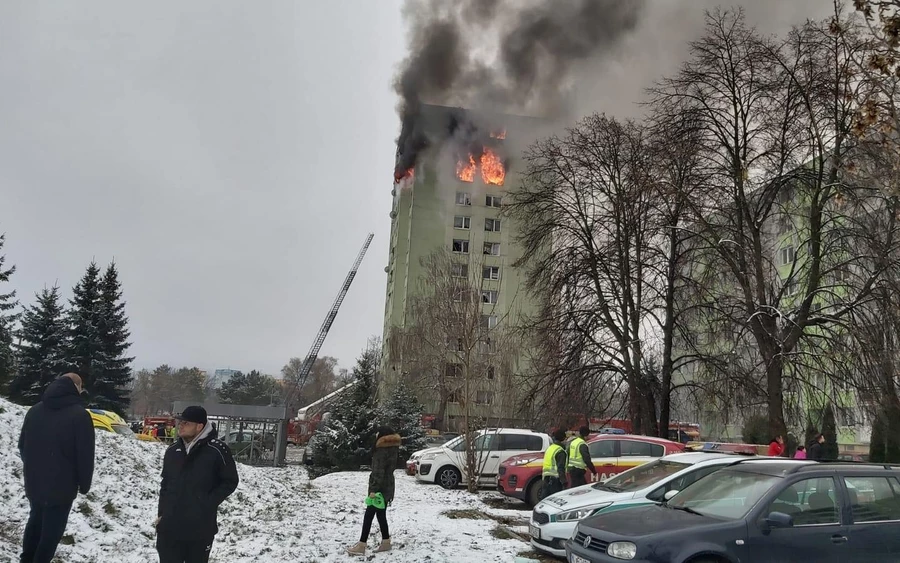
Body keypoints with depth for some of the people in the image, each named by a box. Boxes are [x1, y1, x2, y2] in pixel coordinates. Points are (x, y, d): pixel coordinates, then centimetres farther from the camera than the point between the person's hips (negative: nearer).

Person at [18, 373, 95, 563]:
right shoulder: (79, 415, -16)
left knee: (35, 522, 24)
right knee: (52, 529, 4)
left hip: (34, 482, 7)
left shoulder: (34, 410, 5)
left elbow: (22, 445, 15)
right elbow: (85, 455, -16)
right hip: (62, 485, -7)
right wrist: (84, 484, -3)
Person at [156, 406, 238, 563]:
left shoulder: (217, 449, -13)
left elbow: (230, 481, -5)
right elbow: (165, 483, 16)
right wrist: (161, 513, 10)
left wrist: (208, 504, -13)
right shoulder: (173, 450, 5)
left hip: (200, 529, -4)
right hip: (169, 526, 4)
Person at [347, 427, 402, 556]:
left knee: (369, 515, -4)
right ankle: (386, 543, 20)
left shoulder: (382, 451, -19)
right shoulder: (392, 448, 9)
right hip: (387, 487, 9)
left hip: (380, 487, -9)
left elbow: (379, 472, -23)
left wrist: (373, 489, -24)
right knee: (381, 515, 15)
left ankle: (361, 546, -2)